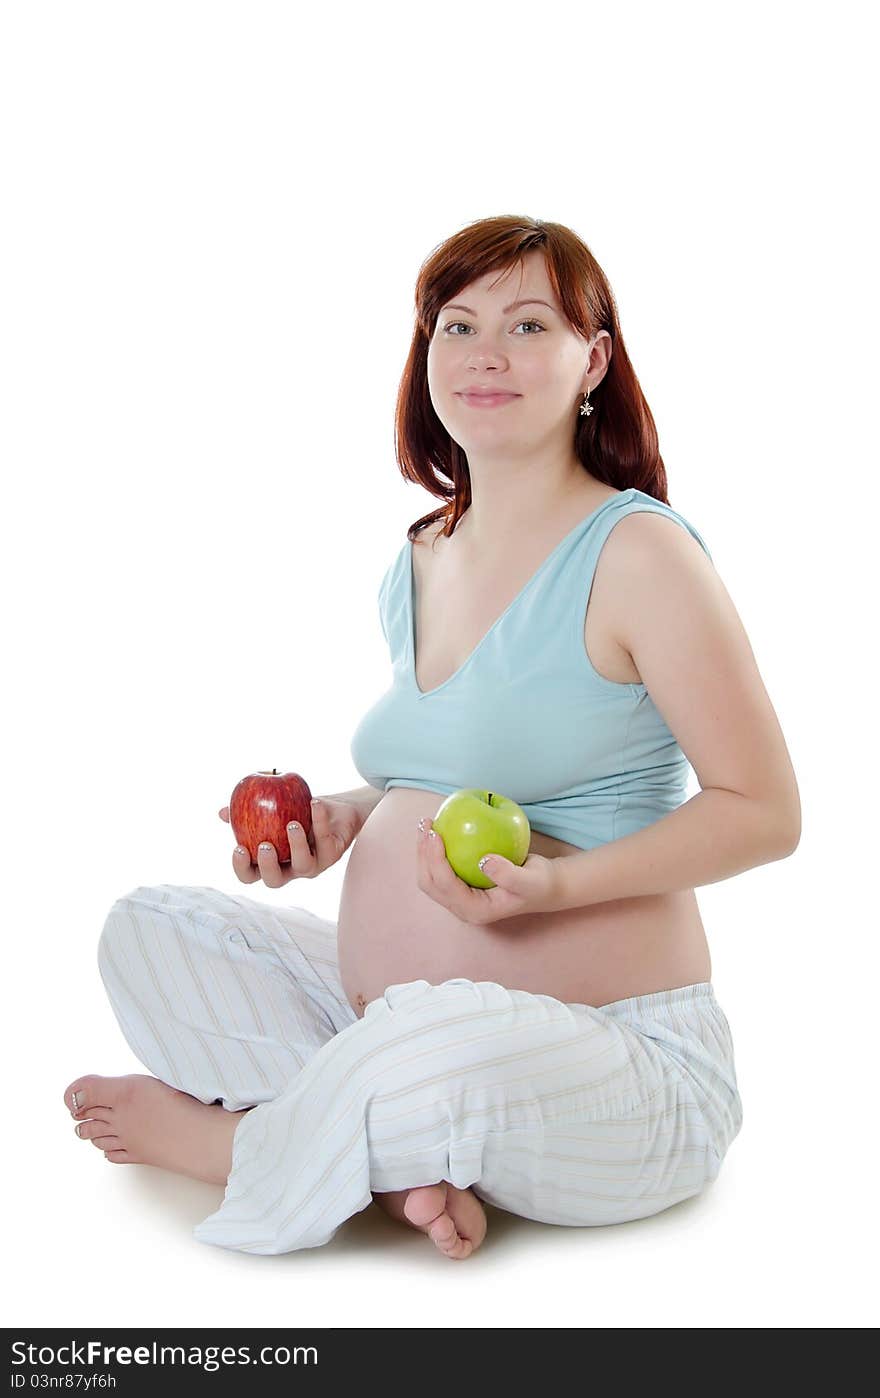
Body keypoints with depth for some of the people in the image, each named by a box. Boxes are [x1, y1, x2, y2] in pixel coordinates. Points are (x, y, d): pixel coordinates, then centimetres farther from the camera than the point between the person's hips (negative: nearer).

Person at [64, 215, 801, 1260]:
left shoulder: (638, 554, -13)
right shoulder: (416, 566, 9)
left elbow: (764, 812, -13)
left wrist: (552, 883, -24)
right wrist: (343, 819, 3)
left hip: (614, 1052, -8)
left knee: (422, 1057, -39)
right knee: (146, 929, 4)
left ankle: (230, 1139, -4)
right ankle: (399, 1159, -14)